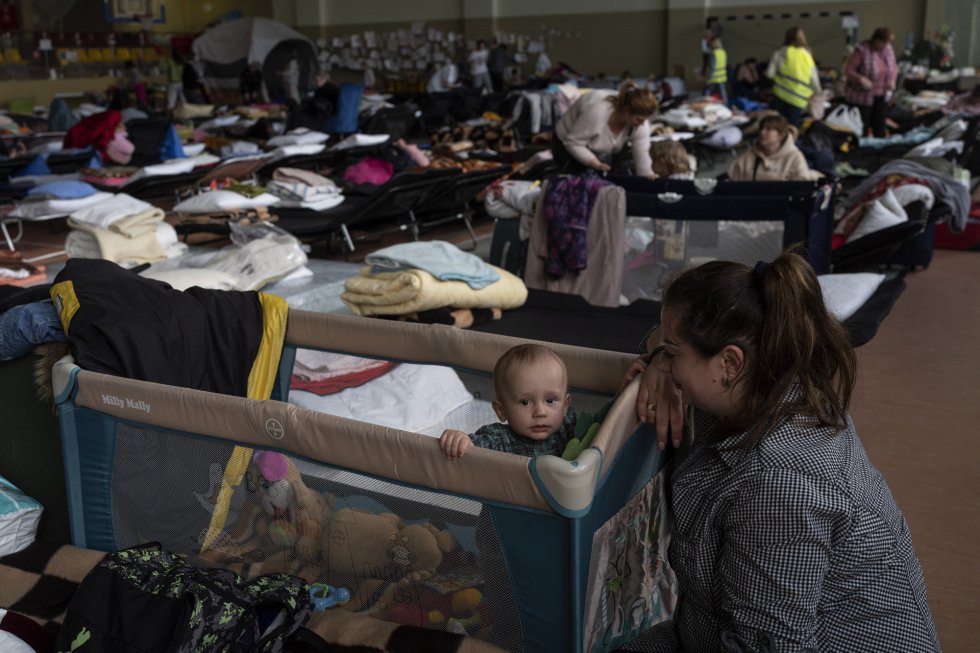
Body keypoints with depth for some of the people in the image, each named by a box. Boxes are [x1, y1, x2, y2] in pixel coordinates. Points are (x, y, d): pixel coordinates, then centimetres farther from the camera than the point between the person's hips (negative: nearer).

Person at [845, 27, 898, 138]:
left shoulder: (888, 49, 1)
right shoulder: (862, 50, -17)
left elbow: (894, 68, 15)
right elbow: (849, 71, -13)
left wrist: (892, 79, -5)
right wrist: (860, 79, -30)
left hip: (881, 97, 5)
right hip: (862, 97, -5)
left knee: (880, 129, 10)